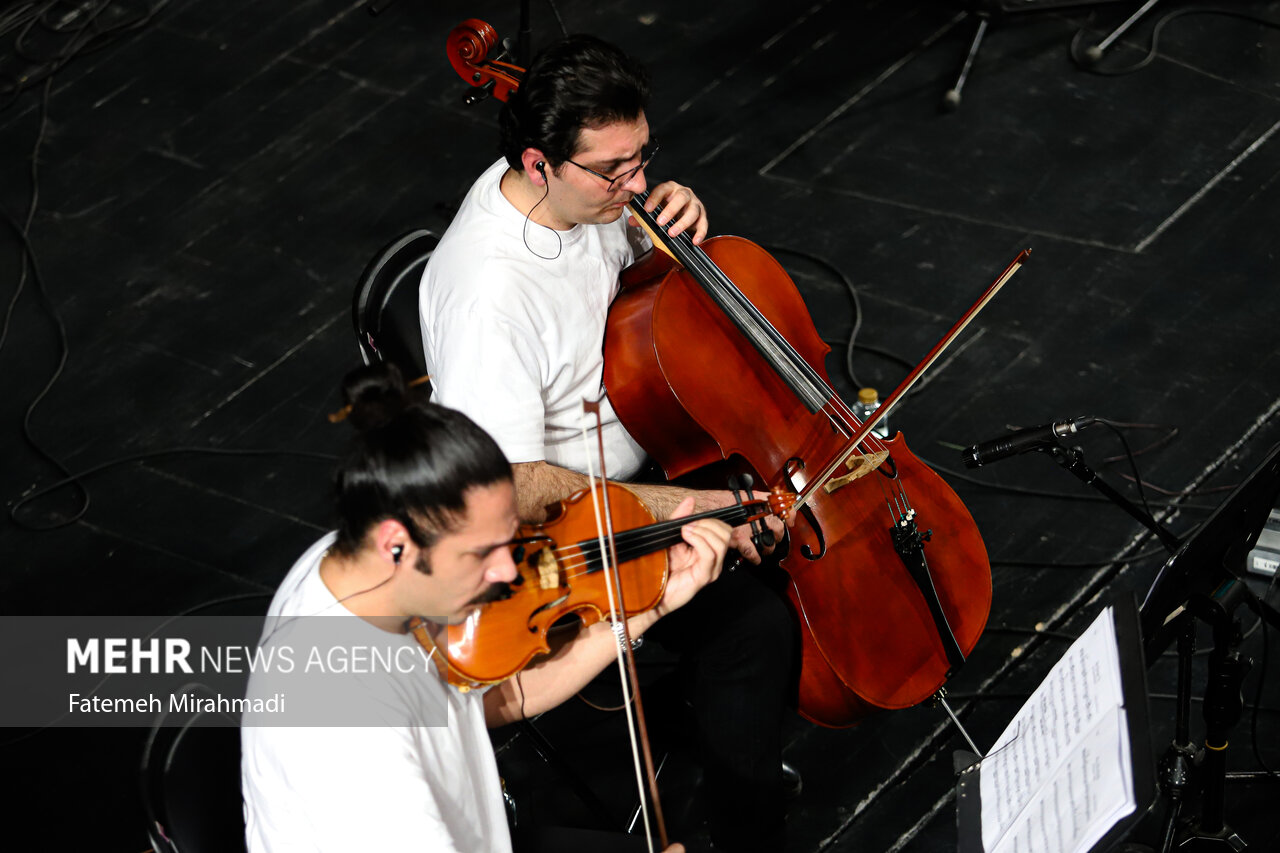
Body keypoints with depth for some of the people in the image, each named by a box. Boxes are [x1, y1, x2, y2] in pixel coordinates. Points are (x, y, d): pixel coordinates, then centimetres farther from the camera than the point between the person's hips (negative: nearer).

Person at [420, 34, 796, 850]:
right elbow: (511, 489, -31)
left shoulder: (591, 189, -9)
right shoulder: (486, 292, -34)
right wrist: (676, 506, -30)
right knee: (751, 623, -23)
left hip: (646, 441, 9)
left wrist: (680, 226, -11)